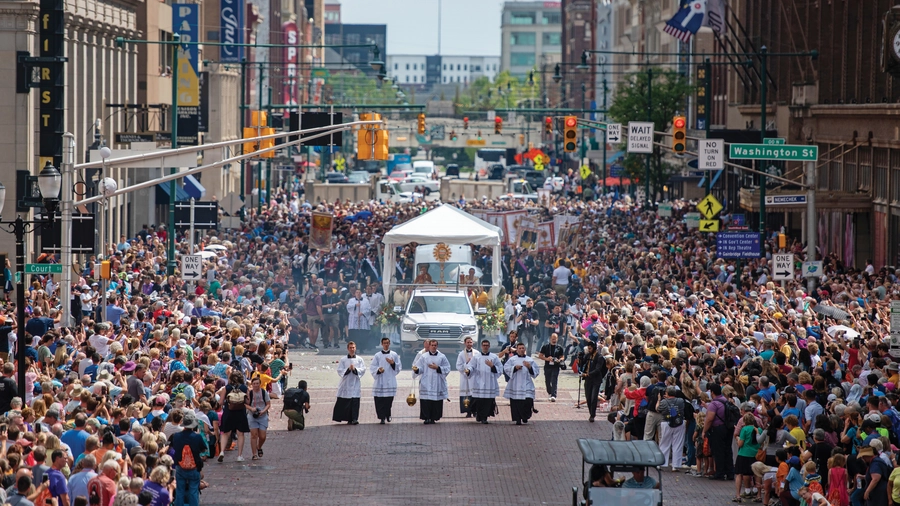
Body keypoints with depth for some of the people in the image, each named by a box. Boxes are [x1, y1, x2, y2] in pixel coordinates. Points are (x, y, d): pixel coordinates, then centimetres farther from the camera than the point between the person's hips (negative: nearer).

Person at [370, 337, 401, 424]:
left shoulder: (394, 355, 9)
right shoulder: (377, 356, 6)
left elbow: (399, 367, 9)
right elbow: (372, 367, 4)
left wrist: (393, 363, -10)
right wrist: (378, 370, -16)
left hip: (390, 381, 1)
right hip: (380, 381, -1)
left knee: (389, 400, 2)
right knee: (380, 400, -7)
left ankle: (387, 415, 23)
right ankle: (382, 417, -2)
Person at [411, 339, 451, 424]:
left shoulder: (442, 357, 8)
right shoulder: (423, 357, 8)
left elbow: (447, 369, 3)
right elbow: (420, 368, 3)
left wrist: (437, 368, -10)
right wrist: (416, 369, -19)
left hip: (438, 384, 1)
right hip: (426, 384, -1)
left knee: (436, 403, -2)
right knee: (426, 403, -7)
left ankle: (433, 418, 5)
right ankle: (427, 418, -3)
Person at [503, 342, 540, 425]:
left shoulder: (530, 360, 11)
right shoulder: (512, 359, 8)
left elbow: (537, 371, 9)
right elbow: (506, 368, 0)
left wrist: (530, 367, -9)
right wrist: (515, 368, -14)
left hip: (526, 385, 0)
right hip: (515, 386, 0)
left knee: (528, 401, -12)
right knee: (516, 403, -3)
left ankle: (525, 416, 12)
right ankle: (518, 419, 6)